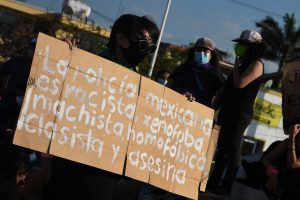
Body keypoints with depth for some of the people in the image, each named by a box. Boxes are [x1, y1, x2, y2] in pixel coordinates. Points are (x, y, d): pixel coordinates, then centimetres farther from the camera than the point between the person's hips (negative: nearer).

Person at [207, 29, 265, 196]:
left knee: (232, 148, -9)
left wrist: (236, 65, -7)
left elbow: (240, 83, -21)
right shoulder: (244, 63, 21)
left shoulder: (256, 64, -8)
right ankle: (214, 183, 14)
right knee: (222, 147, 9)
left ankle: (226, 187, -9)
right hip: (228, 110, 9)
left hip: (240, 113, -9)